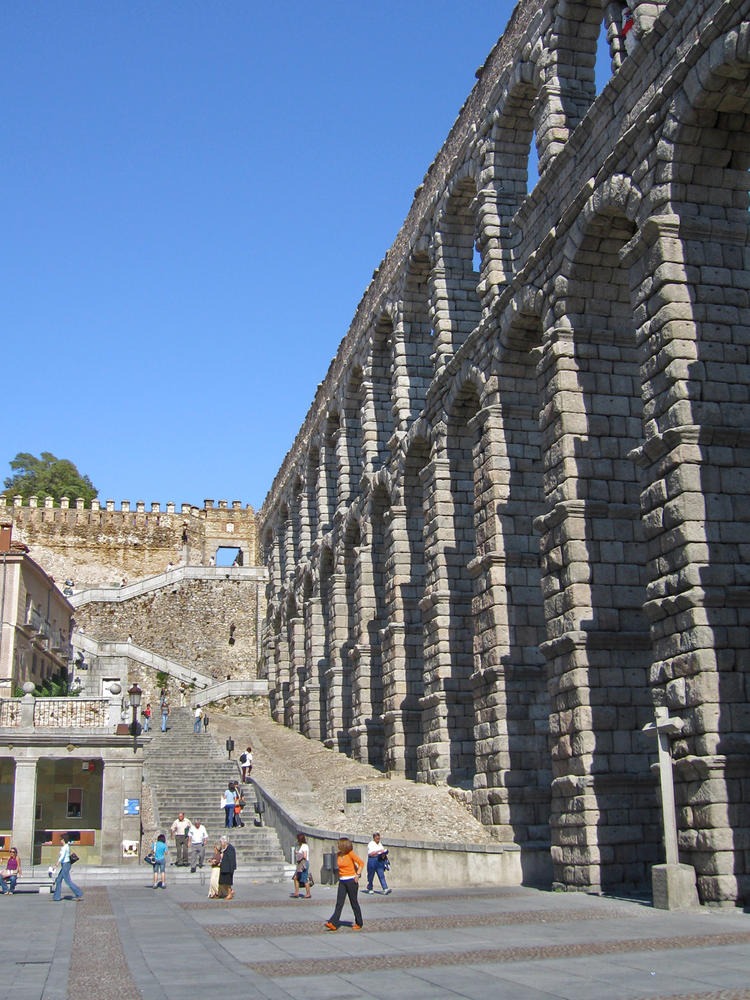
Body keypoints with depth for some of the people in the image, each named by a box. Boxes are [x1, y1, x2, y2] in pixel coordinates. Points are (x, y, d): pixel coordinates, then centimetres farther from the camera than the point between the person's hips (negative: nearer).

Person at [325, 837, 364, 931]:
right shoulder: (339, 855, 6)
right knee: (339, 903, -2)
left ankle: (358, 924, 16)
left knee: (354, 902, 4)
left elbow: (361, 863, -11)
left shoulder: (350, 854, -12)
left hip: (351, 881, -6)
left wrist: (357, 874, -15)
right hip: (342, 881, 6)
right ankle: (333, 924, -9)